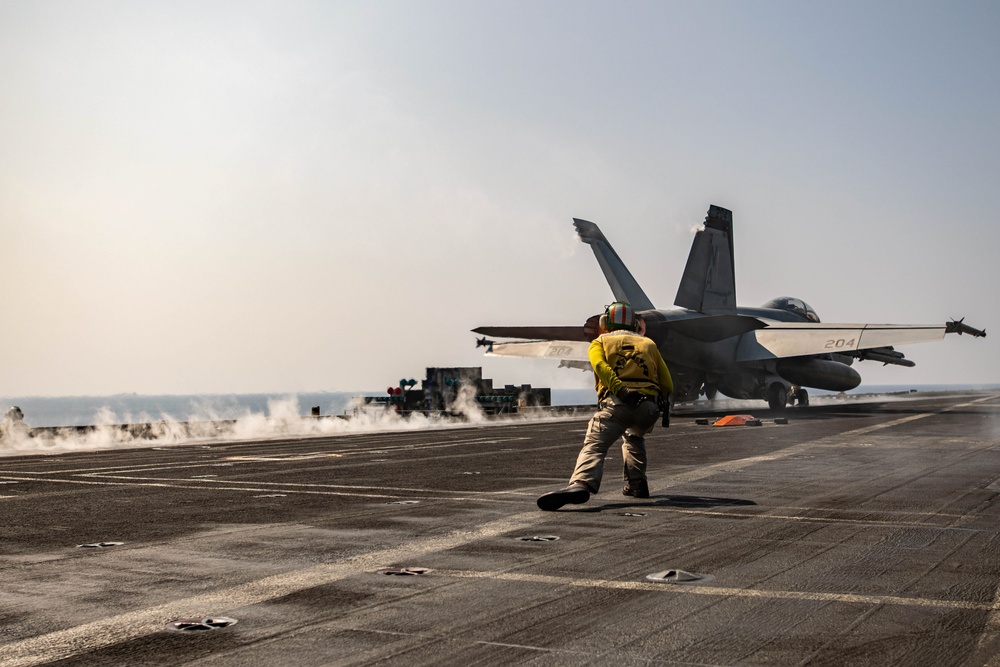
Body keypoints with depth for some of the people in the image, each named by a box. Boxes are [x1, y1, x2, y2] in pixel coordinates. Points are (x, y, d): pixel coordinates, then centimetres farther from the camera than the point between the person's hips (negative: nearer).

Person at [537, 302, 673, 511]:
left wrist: (620, 390, -16)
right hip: (649, 405, 4)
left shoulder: (600, 342, 22)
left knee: (593, 446, -15)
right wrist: (661, 404, 38)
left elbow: (600, 365, -4)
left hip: (617, 401, -3)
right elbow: (667, 385, 19)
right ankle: (636, 483, 23)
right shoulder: (649, 344, 30)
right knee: (634, 437, 34)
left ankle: (580, 485, -42)